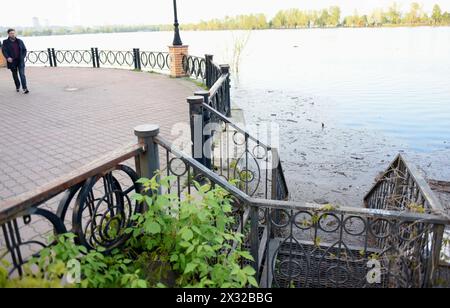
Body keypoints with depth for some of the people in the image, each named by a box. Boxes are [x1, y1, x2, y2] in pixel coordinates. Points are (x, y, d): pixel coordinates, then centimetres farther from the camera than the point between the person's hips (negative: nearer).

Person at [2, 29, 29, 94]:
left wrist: (23, 57, -2)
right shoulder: (5, 42, 4)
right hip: (12, 61, 0)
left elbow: (24, 50, 12)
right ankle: (17, 87, 26)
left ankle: (25, 88, -15)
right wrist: (7, 57, -21)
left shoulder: (20, 41, 8)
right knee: (15, 75, 10)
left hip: (20, 61, 0)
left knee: (22, 74, -11)